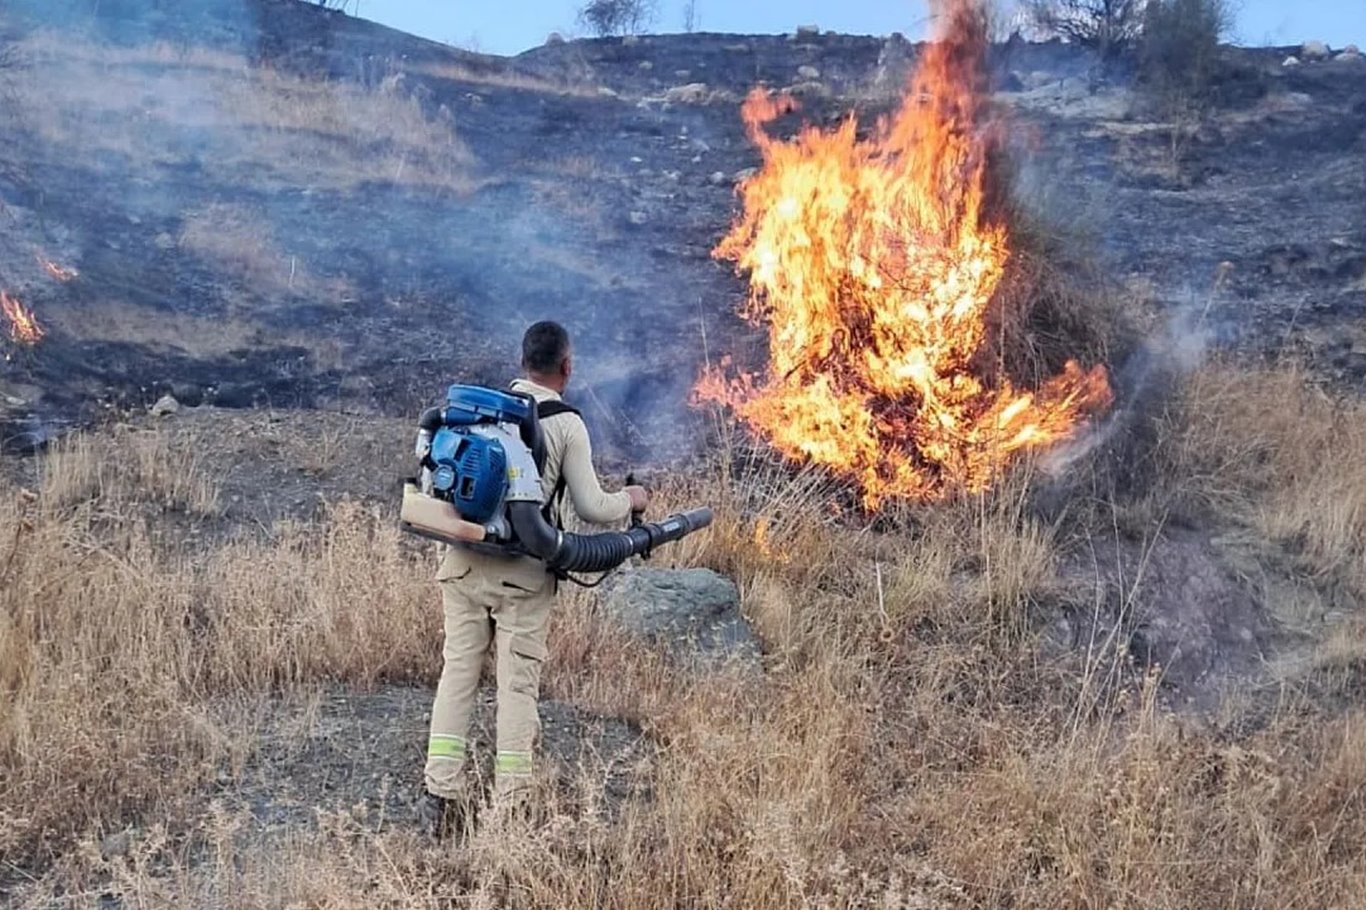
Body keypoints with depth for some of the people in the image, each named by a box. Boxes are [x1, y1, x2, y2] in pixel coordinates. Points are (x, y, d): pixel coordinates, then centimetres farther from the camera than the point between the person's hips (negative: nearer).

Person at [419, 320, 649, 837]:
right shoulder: (567, 424, -3)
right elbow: (590, 509, -1)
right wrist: (631, 500, 17)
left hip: (464, 562, 4)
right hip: (523, 571, -4)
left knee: (457, 671, 10)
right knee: (518, 683, 4)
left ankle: (440, 793, 10)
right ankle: (511, 804, 9)